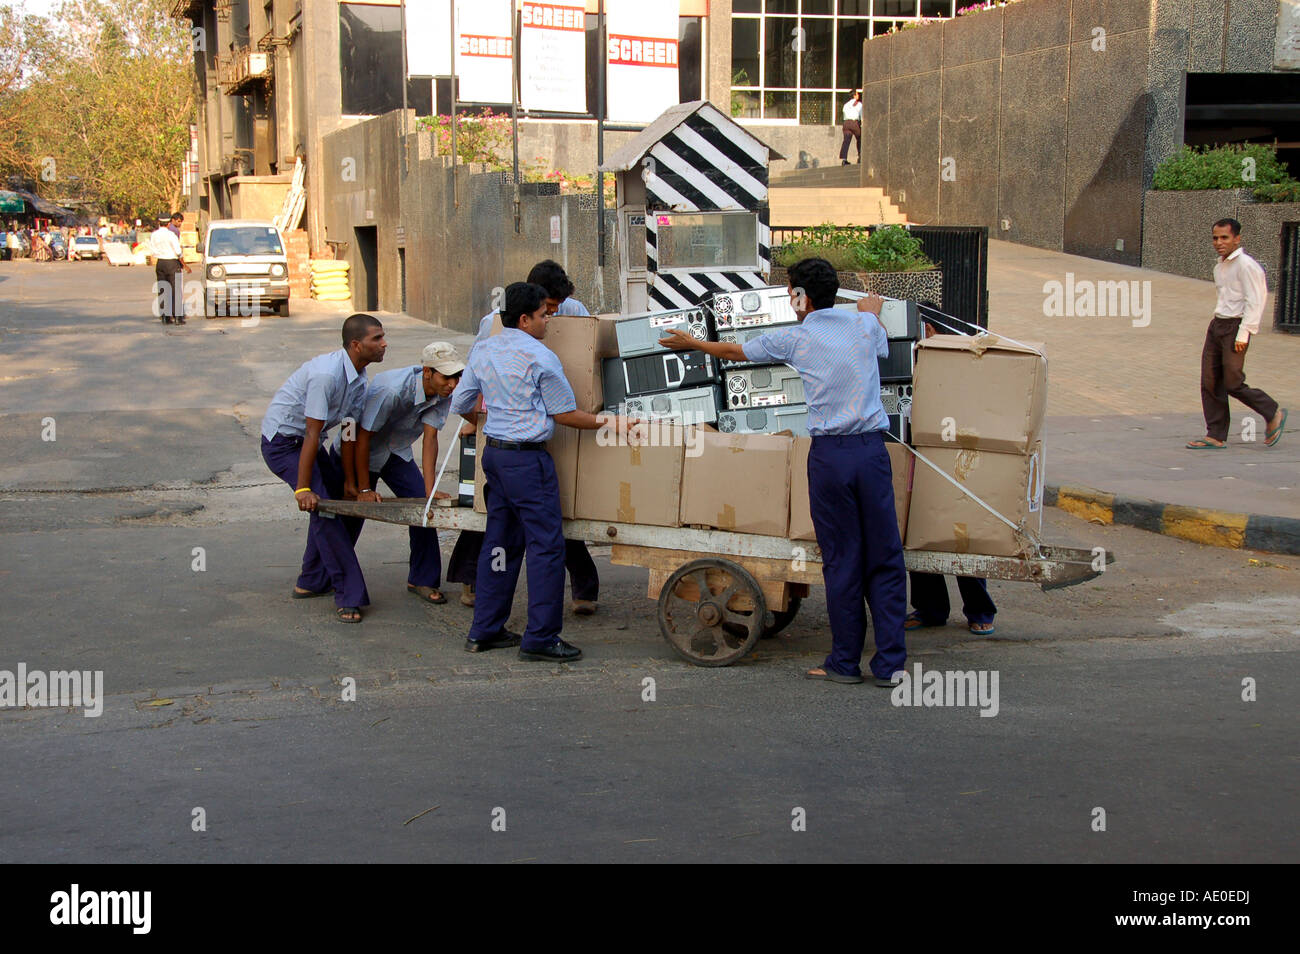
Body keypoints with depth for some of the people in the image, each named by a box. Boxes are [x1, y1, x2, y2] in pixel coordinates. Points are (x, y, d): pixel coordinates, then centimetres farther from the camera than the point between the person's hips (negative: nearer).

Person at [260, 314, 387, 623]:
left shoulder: (359, 377, -1)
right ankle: (348, 597, -17)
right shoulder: (326, 374, -30)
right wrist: (303, 489, -26)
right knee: (323, 507, -19)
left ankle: (313, 582, 25)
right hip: (282, 441, -10)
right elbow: (312, 434, -28)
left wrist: (349, 481, 5)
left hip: (307, 442, 10)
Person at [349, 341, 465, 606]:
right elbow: (362, 437, -29)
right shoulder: (391, 390, -36)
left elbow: (430, 438, -19)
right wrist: (364, 489, -23)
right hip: (360, 451, -5)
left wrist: (430, 489, -26)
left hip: (396, 452, 5)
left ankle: (422, 579, 4)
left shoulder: (443, 394, -18)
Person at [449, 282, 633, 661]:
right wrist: (607, 422, 4)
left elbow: (460, 405, 17)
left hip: (493, 453, 8)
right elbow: (565, 414, -6)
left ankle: (484, 630, 18)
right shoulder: (540, 358, -13)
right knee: (546, 545, -3)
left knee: (499, 540, 15)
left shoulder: (482, 351, 9)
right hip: (527, 459, -8)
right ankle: (539, 638, -3)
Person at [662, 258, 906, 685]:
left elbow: (733, 352, 17)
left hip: (829, 454, -2)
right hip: (871, 448, 2)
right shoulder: (865, 324, 9)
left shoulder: (794, 338, 2)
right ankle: (890, 663, 5)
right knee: (885, 557, 5)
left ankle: (845, 662, 11)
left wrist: (691, 343, 35)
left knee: (842, 559, 4)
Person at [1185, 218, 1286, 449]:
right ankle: (1216, 436, 7)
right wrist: (1217, 322, 18)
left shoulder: (1246, 265, -12)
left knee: (1233, 383, -7)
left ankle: (1274, 414, 15)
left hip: (1235, 326, -8)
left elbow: (1254, 302, -16)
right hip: (1217, 324, 8)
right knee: (1210, 382, 3)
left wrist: (1243, 333, -19)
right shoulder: (1220, 267, 15)